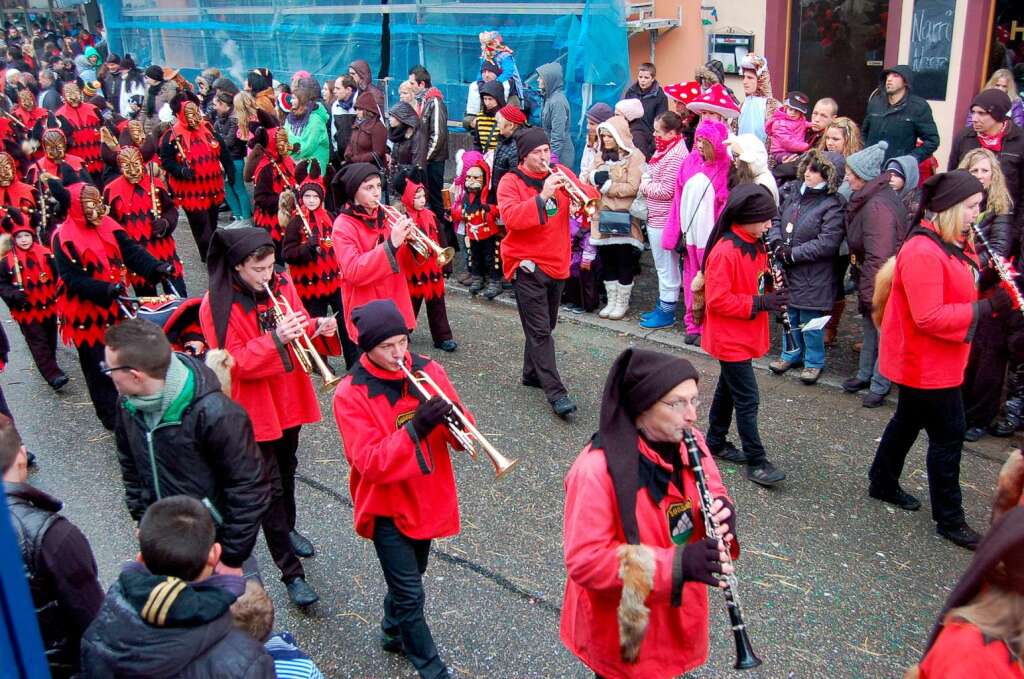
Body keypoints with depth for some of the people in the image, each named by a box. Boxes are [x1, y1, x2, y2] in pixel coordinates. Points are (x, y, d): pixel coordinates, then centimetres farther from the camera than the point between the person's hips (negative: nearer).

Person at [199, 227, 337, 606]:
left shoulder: (281, 285, -3)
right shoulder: (217, 306, -18)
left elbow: (298, 326, 7)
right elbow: (235, 363, -22)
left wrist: (316, 328, -16)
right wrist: (275, 338, -35)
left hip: (289, 398, 6)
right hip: (255, 408, -6)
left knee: (287, 470, 24)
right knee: (270, 487, -2)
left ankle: (287, 529, 48)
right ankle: (292, 574, 5)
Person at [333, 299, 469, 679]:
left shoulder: (427, 371, -7)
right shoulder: (350, 394, -18)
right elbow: (372, 464, -25)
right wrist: (414, 428, -37)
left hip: (427, 501, 5)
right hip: (387, 508, -4)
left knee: (409, 577, 24)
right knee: (411, 594, 2)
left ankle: (393, 632, 50)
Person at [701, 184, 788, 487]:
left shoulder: (756, 245, 5)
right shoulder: (725, 251, -24)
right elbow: (717, 300, -25)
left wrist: (772, 290, -5)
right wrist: (759, 303, -25)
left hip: (746, 335, 9)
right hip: (730, 338, -9)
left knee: (729, 388, 20)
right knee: (748, 399, -3)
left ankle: (715, 442, 35)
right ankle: (756, 461, 7)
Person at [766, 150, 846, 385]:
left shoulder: (833, 206, -16)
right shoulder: (794, 191, 4)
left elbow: (826, 244, -22)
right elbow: (777, 219, 12)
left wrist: (792, 253, -20)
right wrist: (776, 242, -7)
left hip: (812, 276, -6)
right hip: (787, 270, 6)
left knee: (810, 320, 5)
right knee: (789, 315, 20)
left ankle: (814, 362, 24)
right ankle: (791, 354, 38)